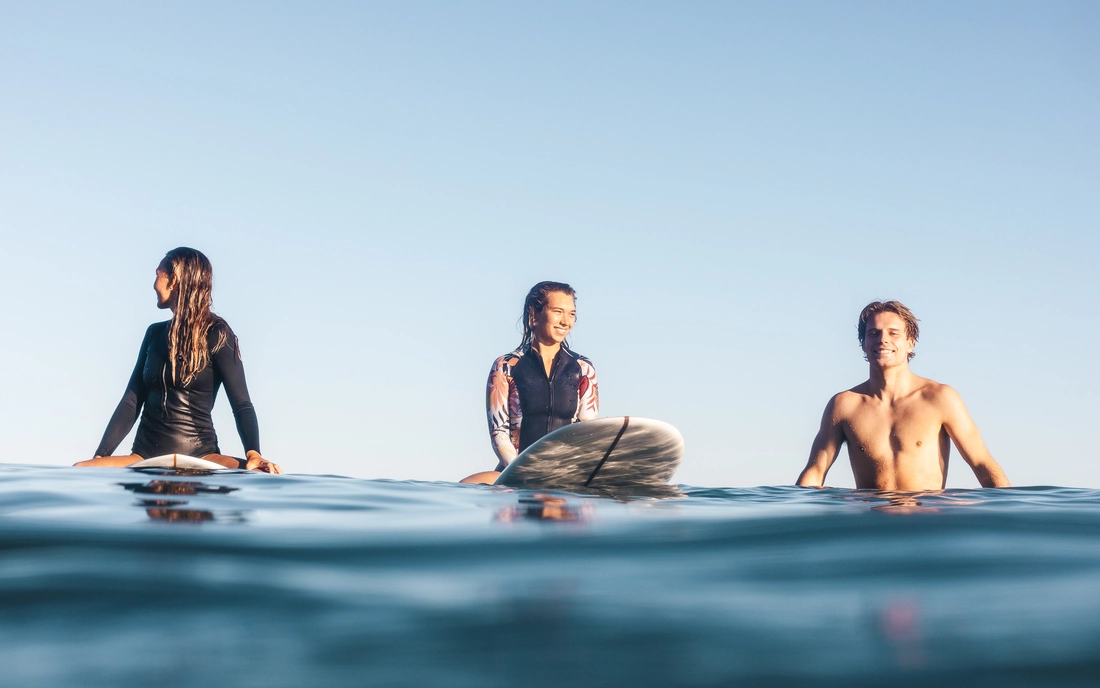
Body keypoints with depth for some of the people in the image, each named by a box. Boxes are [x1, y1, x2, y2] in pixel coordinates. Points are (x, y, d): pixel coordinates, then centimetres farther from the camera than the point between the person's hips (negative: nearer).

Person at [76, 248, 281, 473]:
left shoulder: (216, 333, 1)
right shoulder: (155, 333, 16)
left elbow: (241, 404, -7)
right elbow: (131, 402, 13)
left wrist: (253, 454, -26)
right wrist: (100, 457, 0)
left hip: (199, 456, -4)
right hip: (146, 456, 4)